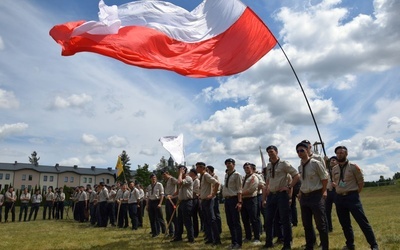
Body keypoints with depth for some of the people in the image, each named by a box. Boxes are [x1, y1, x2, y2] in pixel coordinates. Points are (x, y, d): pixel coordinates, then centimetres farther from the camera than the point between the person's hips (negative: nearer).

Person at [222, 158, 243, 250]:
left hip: (234, 199, -8)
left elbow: (239, 189, -13)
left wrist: (239, 202, -18)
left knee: (236, 222, -1)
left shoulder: (237, 175, -9)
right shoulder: (226, 175, 13)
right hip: (227, 200, 8)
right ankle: (233, 242, 24)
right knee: (230, 222, 13)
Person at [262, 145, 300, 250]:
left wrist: (289, 187, -13)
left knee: (285, 220, 2)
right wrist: (264, 198, 13)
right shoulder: (268, 166, 12)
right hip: (271, 195, 6)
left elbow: (296, 175, -8)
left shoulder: (283, 163, -7)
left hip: (282, 194, -6)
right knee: (269, 220, 12)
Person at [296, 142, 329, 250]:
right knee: (306, 224, 14)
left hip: (316, 196, -7)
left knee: (321, 224, 1)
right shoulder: (300, 167, 8)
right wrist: (300, 192, 11)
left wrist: (322, 193, -6)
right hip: (304, 197, 7)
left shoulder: (316, 163, -11)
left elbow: (325, 179, -7)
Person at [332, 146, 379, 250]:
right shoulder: (334, 169, 8)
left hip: (352, 197, -5)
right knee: (345, 224, 13)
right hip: (339, 198, 5)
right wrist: (340, 191, 9)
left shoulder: (353, 167, -5)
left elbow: (361, 182, 0)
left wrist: (354, 194, 4)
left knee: (363, 222, -4)